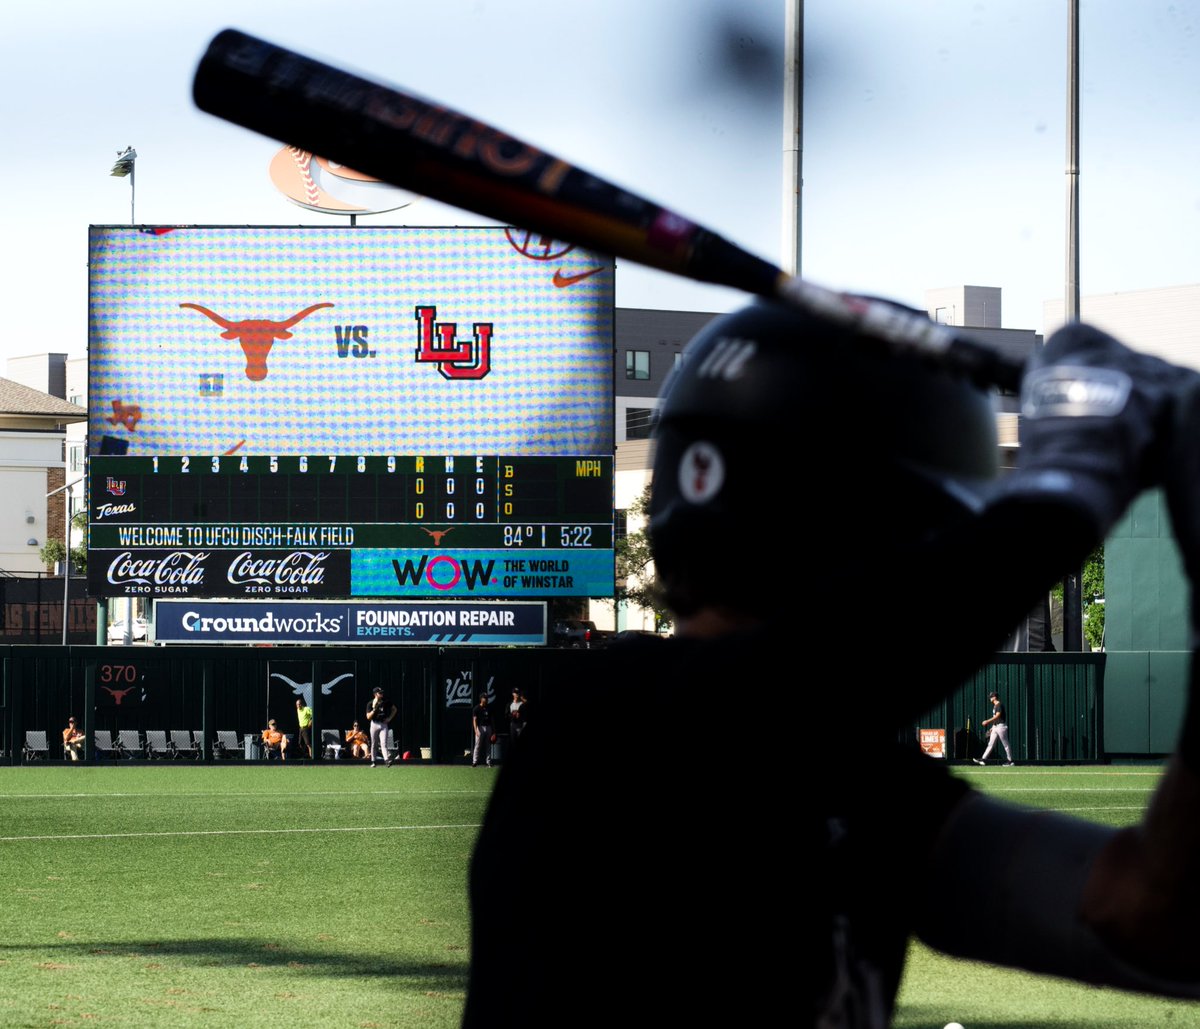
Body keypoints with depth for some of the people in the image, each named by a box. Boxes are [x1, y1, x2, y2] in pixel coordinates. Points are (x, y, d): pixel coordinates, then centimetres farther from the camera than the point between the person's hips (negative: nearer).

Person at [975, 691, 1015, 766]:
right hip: (995, 727, 10)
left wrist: (987, 721, -24)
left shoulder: (999, 705, -13)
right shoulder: (995, 706, 17)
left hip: (1001, 726, -10)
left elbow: (997, 716, -22)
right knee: (991, 744, 4)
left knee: (1006, 744, -2)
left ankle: (1010, 760, 4)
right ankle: (983, 759, 0)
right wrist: (992, 728, 22)